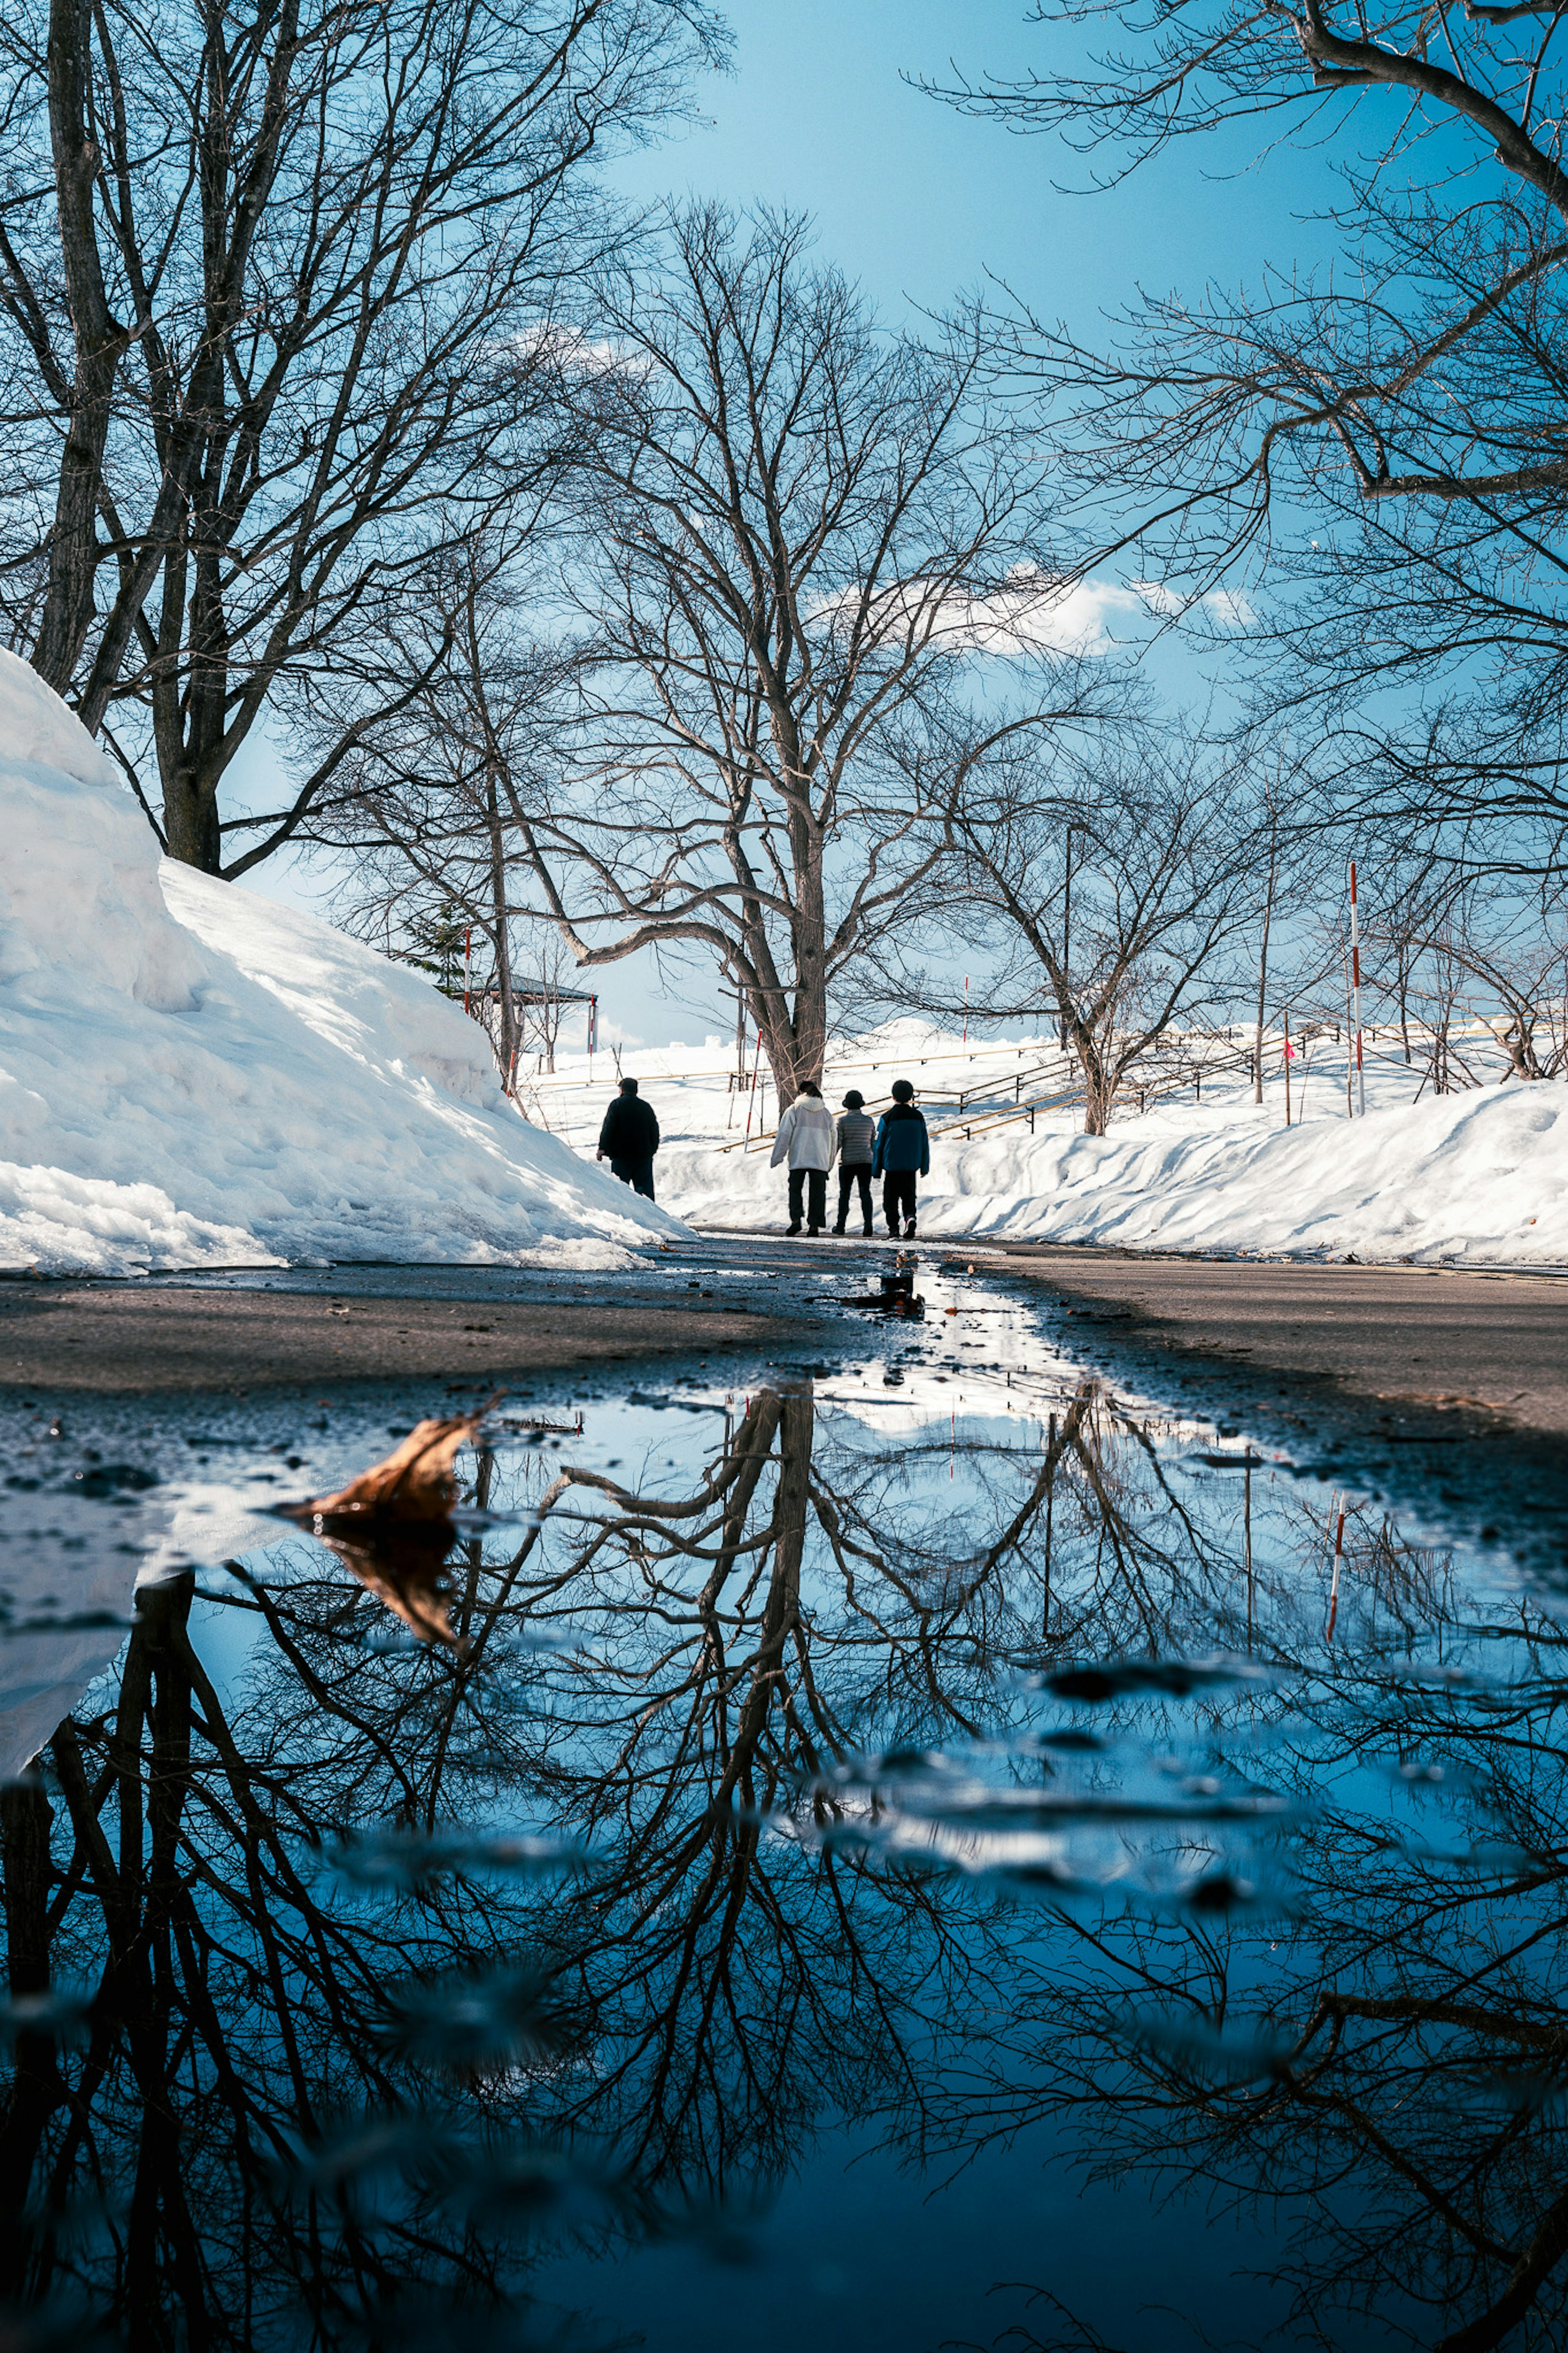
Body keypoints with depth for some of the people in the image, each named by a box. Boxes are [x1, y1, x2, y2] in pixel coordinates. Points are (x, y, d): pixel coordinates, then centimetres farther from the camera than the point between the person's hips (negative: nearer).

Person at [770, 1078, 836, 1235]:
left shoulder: (795, 1110, 0)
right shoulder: (826, 1113, 11)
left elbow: (784, 1135, -4)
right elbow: (834, 1140, 16)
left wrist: (776, 1158, 0)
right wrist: (830, 1163, 24)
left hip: (798, 1159, -2)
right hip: (820, 1161, 2)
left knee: (795, 1189, 6)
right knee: (818, 1193, 5)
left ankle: (796, 1219, -11)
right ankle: (814, 1225, 0)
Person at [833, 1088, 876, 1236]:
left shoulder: (843, 1121, -6)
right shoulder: (869, 1122, 5)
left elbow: (837, 1143, -8)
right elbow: (874, 1144, 11)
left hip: (847, 1162, -2)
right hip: (866, 1162, 2)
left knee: (844, 1194, 7)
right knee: (865, 1192, 1)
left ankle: (841, 1225, 9)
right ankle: (868, 1225, -11)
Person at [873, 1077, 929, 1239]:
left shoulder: (888, 1118, -7)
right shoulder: (919, 1117, 3)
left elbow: (879, 1145, -3)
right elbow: (925, 1143, 8)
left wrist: (877, 1169, 5)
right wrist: (925, 1167, 16)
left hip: (892, 1165, -3)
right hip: (911, 1166, 3)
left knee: (891, 1199, 6)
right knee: (909, 1196, 12)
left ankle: (894, 1230, -2)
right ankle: (910, 1216, -16)